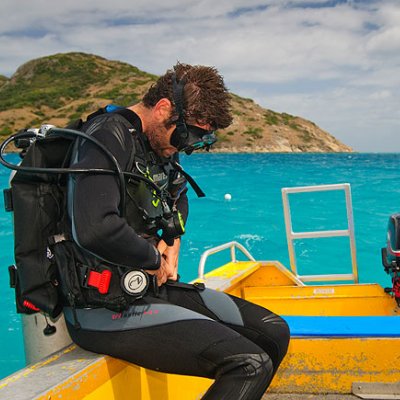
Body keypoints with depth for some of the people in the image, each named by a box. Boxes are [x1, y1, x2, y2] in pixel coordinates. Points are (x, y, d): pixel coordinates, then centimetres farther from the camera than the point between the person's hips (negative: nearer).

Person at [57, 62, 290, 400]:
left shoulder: (157, 144, 12)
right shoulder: (110, 138, -16)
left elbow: (178, 196, 34)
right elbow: (95, 230, -33)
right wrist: (154, 261, -15)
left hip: (153, 287, 10)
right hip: (109, 310, -9)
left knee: (274, 333, 5)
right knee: (251, 365, -21)